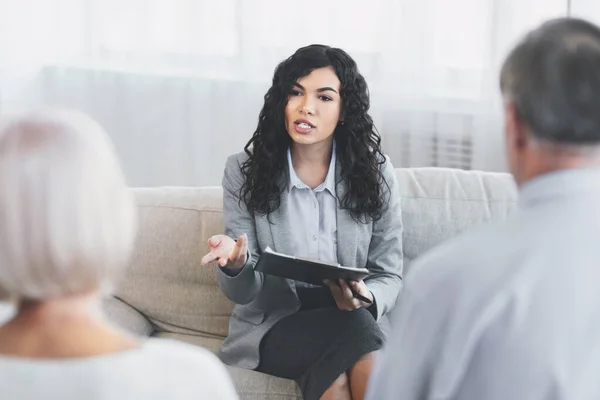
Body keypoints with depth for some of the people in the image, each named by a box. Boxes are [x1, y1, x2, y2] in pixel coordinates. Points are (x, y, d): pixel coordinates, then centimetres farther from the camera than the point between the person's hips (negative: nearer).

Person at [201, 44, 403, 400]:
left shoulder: (375, 173, 0)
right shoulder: (244, 170, -2)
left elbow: (389, 276, 5)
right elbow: (244, 292, -3)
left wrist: (365, 299, -19)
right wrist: (235, 265, -28)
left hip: (356, 323, 1)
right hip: (273, 327, 0)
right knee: (355, 331, -30)